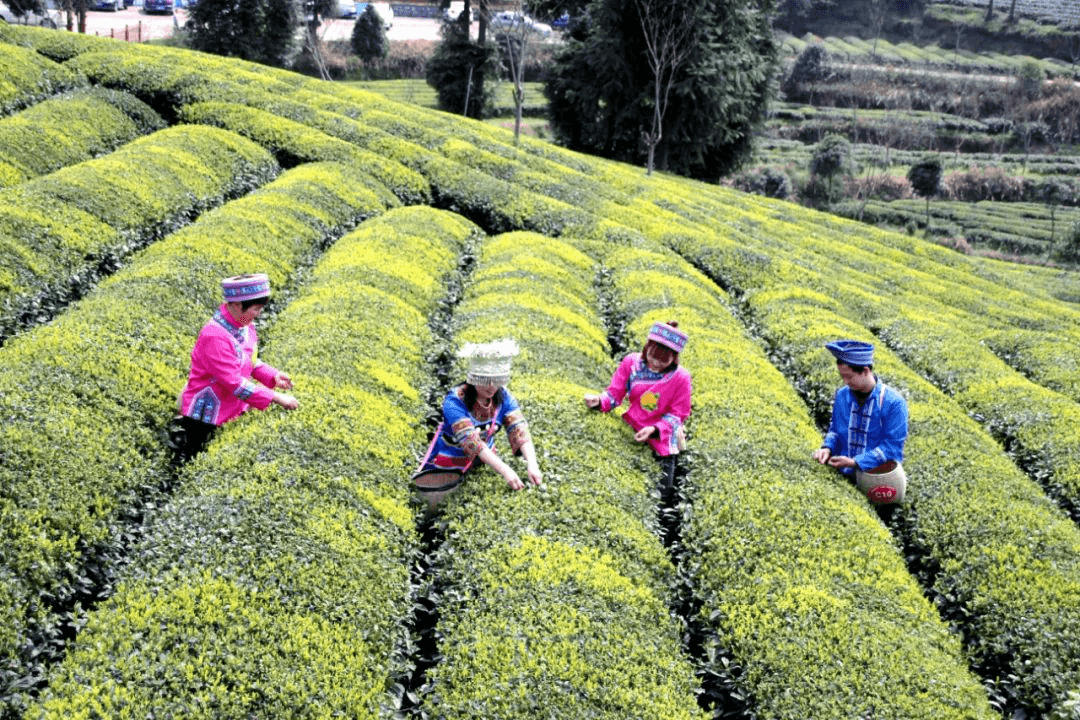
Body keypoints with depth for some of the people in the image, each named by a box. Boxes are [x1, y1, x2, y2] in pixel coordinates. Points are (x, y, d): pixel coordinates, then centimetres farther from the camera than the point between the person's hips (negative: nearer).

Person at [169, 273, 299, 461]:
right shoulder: (215, 337, -29)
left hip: (236, 408, 8)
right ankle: (180, 433, 24)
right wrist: (275, 397, -27)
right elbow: (234, 383, -29)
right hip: (207, 416, -8)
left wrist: (272, 375, -5)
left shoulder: (243, 323, -3)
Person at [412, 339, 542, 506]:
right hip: (449, 464, -5)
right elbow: (473, 443, -40)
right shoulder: (455, 402, -31)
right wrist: (505, 471, -51)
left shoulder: (502, 396, -15)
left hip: (486, 459, 5)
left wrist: (532, 464, -44)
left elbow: (520, 431, -25)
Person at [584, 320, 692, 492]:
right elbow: (615, 393, -2)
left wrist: (654, 430, -25)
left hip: (662, 432, -3)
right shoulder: (631, 362, -9)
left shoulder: (681, 378, -16)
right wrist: (599, 401, -25)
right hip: (631, 424, 3)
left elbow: (677, 414, -9)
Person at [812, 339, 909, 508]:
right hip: (844, 475, 5)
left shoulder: (893, 403, -11)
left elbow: (893, 446, -11)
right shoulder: (842, 395, 5)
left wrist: (854, 462, -16)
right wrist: (827, 447, -4)